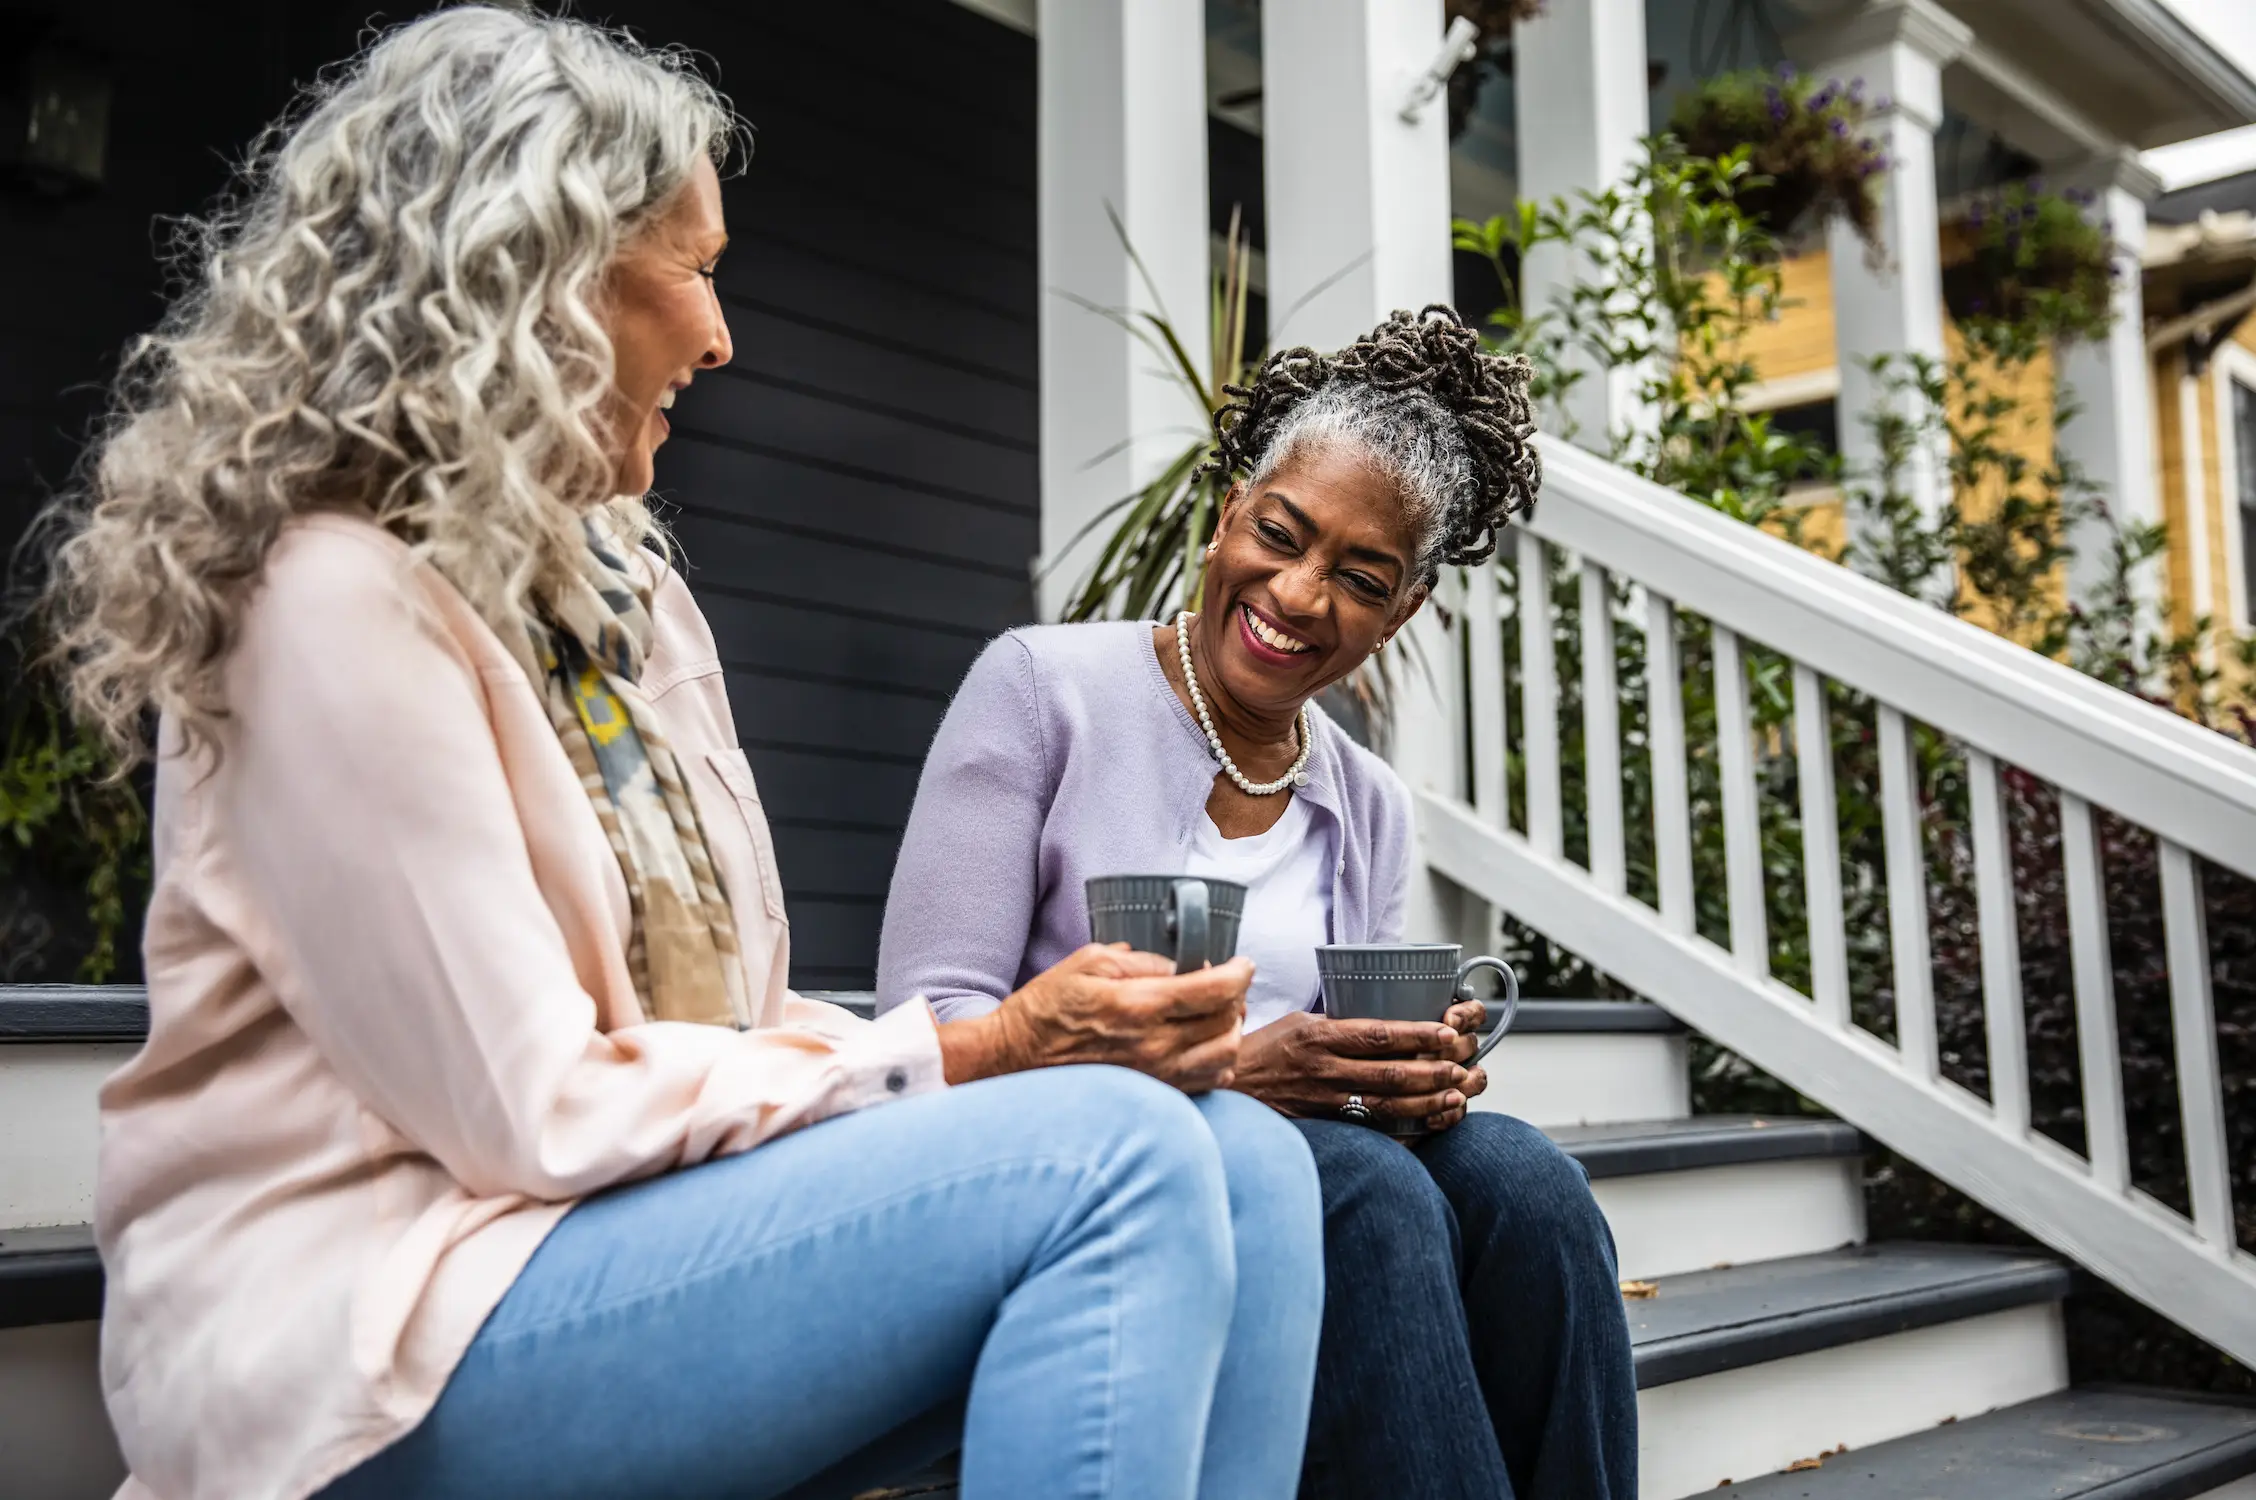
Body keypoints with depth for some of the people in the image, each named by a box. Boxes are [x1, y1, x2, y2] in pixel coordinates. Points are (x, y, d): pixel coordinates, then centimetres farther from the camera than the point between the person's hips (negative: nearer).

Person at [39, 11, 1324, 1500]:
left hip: (670, 1208, 8)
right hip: (384, 1336, -8)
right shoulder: (344, 602, -13)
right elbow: (537, 1115, -17)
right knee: (1109, 1159, -27)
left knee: (1247, 1160, -13)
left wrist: (1039, 1040, -3)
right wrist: (978, 1056, -14)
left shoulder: (622, 589, 16)